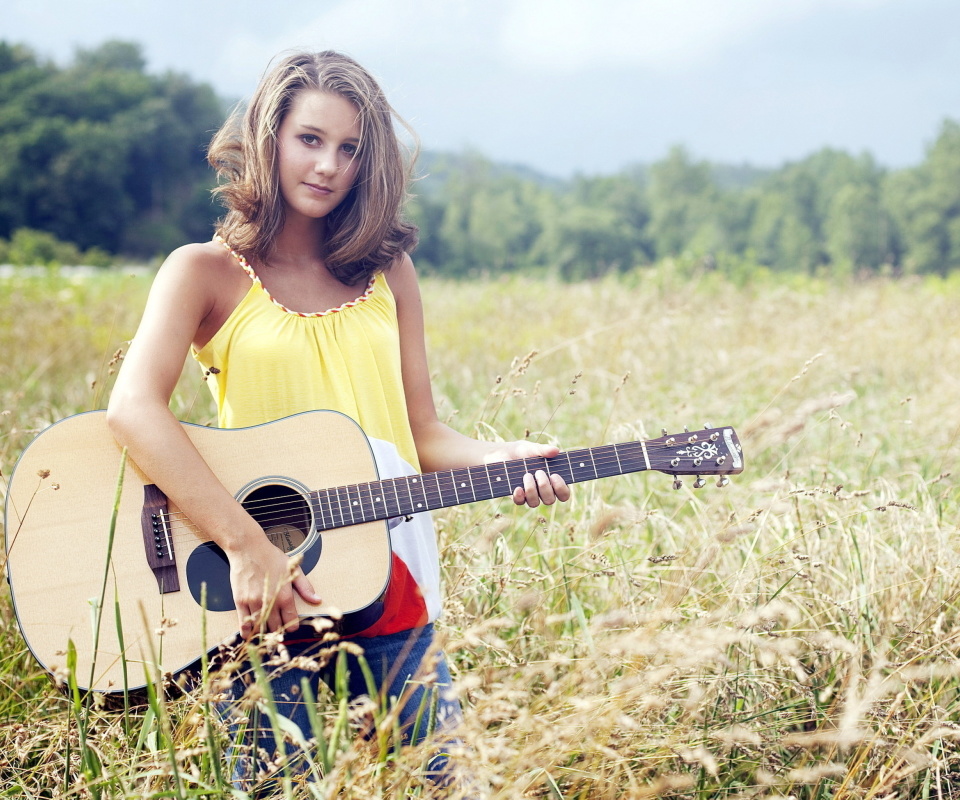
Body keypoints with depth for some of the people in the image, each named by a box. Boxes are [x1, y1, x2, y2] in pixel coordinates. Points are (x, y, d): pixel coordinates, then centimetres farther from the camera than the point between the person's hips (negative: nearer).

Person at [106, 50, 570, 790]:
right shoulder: (207, 272, 0)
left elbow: (423, 435, 11)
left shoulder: (387, 273, 12)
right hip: (262, 606, -3)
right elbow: (133, 407, -17)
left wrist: (497, 459, -11)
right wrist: (247, 546, -25)